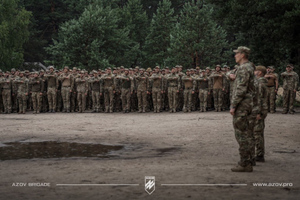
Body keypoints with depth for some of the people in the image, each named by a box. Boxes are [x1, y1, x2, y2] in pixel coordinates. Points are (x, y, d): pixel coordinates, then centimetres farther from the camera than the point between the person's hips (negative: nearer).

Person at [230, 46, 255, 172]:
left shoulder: (243, 68, -15)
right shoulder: (249, 67, 17)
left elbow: (241, 89, -22)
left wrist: (233, 105, -19)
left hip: (241, 105, -10)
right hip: (247, 103, 10)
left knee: (241, 133, -8)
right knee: (245, 134, 13)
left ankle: (244, 164, -6)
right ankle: (248, 162, 17)